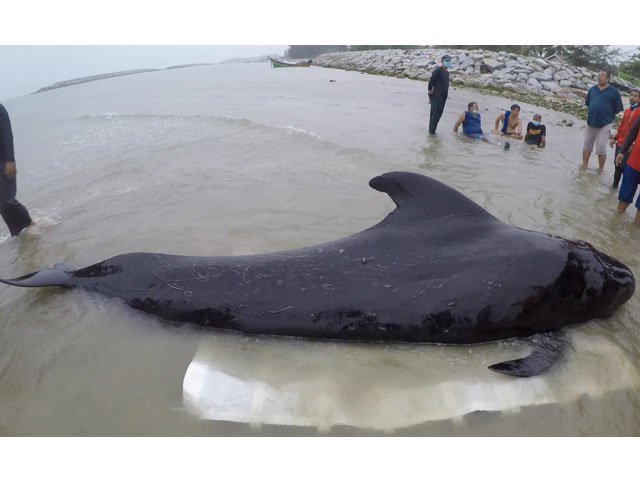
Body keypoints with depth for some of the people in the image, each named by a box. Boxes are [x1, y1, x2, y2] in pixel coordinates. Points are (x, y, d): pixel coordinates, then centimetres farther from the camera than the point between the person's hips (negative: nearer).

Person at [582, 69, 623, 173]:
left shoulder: (614, 92, -4)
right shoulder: (592, 89, 5)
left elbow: (618, 109, 0)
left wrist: (608, 117, 1)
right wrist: (591, 114, 9)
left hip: (604, 124, -4)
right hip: (591, 122, 4)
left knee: (601, 148, -7)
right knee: (587, 145, 12)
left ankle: (600, 170, 8)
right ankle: (584, 166, 24)